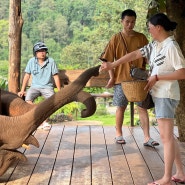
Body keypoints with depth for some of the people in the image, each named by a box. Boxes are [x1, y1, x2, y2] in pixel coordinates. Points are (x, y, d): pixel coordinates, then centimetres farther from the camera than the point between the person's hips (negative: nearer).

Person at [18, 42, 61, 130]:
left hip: (47, 86, -1)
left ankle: (44, 120, -13)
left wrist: (59, 91, -3)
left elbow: (56, 77, -1)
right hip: (35, 86, 1)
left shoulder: (51, 61, -5)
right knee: (28, 99, -27)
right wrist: (22, 90, 3)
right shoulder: (31, 61, -2)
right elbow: (27, 76, 4)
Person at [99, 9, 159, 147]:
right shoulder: (116, 39, -2)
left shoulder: (141, 38, 2)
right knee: (121, 107, 10)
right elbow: (109, 60, 0)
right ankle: (119, 134, 24)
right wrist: (112, 77, -6)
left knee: (143, 107, 0)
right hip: (121, 78, -1)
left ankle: (147, 138, 3)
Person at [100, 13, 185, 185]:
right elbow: (134, 54, 13)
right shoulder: (154, 45, 10)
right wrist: (112, 65, 10)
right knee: (167, 135, 11)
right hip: (158, 94, 9)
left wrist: (157, 77, -16)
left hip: (167, 95, -9)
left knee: (166, 136, -5)